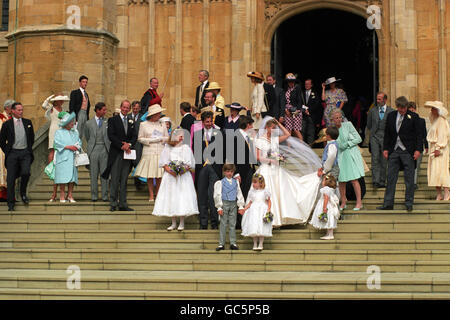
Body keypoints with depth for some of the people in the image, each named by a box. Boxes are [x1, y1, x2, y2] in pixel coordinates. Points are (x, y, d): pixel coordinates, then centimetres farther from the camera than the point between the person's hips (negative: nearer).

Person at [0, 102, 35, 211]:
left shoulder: (28, 122, 9)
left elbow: (32, 138, 20)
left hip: (25, 153, 1)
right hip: (12, 153, -1)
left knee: (25, 173, -20)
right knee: (11, 179, -1)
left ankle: (23, 193, 8)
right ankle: (11, 204, 8)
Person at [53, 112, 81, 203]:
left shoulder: (75, 132, 19)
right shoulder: (59, 132, 6)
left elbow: (79, 142, 15)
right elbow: (57, 143, -6)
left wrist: (77, 147, -7)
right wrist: (68, 147, -13)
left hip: (72, 158, 4)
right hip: (63, 158, -4)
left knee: (72, 177, -1)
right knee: (63, 177, -8)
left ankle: (70, 196, 3)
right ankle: (62, 197, -6)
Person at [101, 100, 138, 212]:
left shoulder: (131, 122, 15)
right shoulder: (113, 120, 2)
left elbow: (134, 136, 9)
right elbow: (111, 136, -8)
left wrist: (129, 145, -10)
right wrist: (122, 146, -14)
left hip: (127, 154, 4)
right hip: (116, 154, -4)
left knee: (124, 181, 6)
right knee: (115, 180, -4)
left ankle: (123, 204, 9)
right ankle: (113, 204, 0)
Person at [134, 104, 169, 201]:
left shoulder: (162, 124, 12)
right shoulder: (143, 124, 4)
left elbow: (167, 137, 15)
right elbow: (140, 138, 5)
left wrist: (161, 139, -5)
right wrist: (150, 140, -8)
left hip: (161, 152, 2)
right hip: (148, 152, -2)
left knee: (159, 175, -3)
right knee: (149, 175, -2)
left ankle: (158, 194, 8)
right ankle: (151, 195, 7)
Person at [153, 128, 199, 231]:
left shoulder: (186, 148, 5)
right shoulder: (167, 148, 8)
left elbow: (190, 164, 2)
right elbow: (164, 163, 3)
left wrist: (184, 170, -16)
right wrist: (170, 171, -13)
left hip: (183, 177, -1)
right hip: (170, 176, 1)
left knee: (183, 198, -8)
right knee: (171, 198, 0)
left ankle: (181, 223, 0)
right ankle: (173, 223, 9)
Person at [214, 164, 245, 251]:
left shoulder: (236, 182, 10)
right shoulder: (220, 183, 0)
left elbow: (239, 194, 12)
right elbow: (217, 195, -1)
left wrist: (241, 206, 6)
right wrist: (219, 207, -7)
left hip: (233, 204, 3)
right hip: (224, 203, -3)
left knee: (233, 224, 5)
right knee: (223, 224, -1)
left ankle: (233, 243, 10)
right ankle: (221, 244, 2)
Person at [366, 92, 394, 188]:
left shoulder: (391, 111, 2)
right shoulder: (372, 111, 9)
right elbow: (369, 125, 18)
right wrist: (373, 132, 12)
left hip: (386, 138, -1)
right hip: (374, 137, 1)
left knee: (384, 161, 2)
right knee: (375, 159, -10)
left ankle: (382, 182, 8)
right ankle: (375, 181, -15)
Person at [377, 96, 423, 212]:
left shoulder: (413, 117, -2)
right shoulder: (391, 116, 8)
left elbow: (419, 134, -2)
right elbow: (387, 134, 13)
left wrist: (418, 149, -10)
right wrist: (385, 148, 6)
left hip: (407, 151, -3)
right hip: (394, 151, 3)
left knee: (409, 179, 2)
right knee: (391, 178, 3)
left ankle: (409, 203, 10)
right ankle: (388, 203, 7)